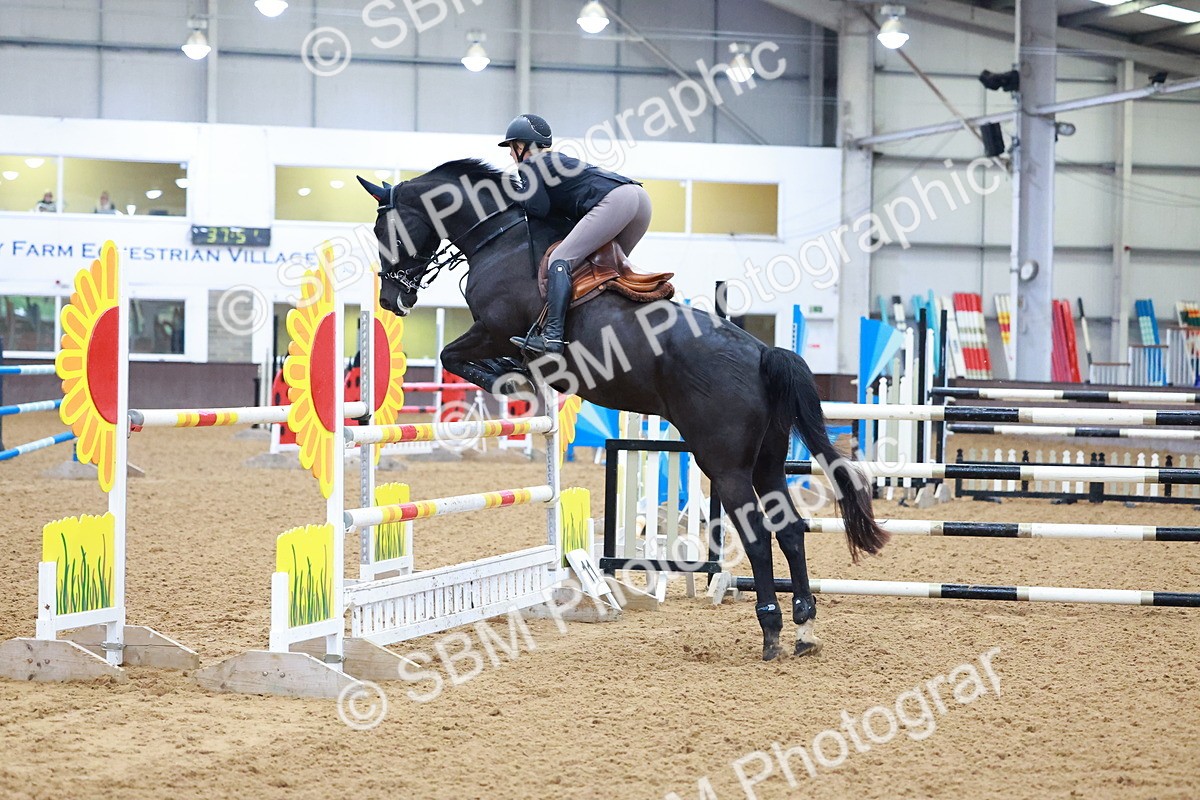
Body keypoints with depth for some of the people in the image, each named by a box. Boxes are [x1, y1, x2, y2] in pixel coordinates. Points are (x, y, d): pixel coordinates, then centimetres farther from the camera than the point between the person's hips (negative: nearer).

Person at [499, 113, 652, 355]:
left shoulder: (530, 165, 10)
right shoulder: (557, 161, 35)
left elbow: (539, 209, -2)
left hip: (614, 200, -9)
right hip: (640, 197, 9)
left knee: (561, 260, -14)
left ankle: (552, 336, -28)